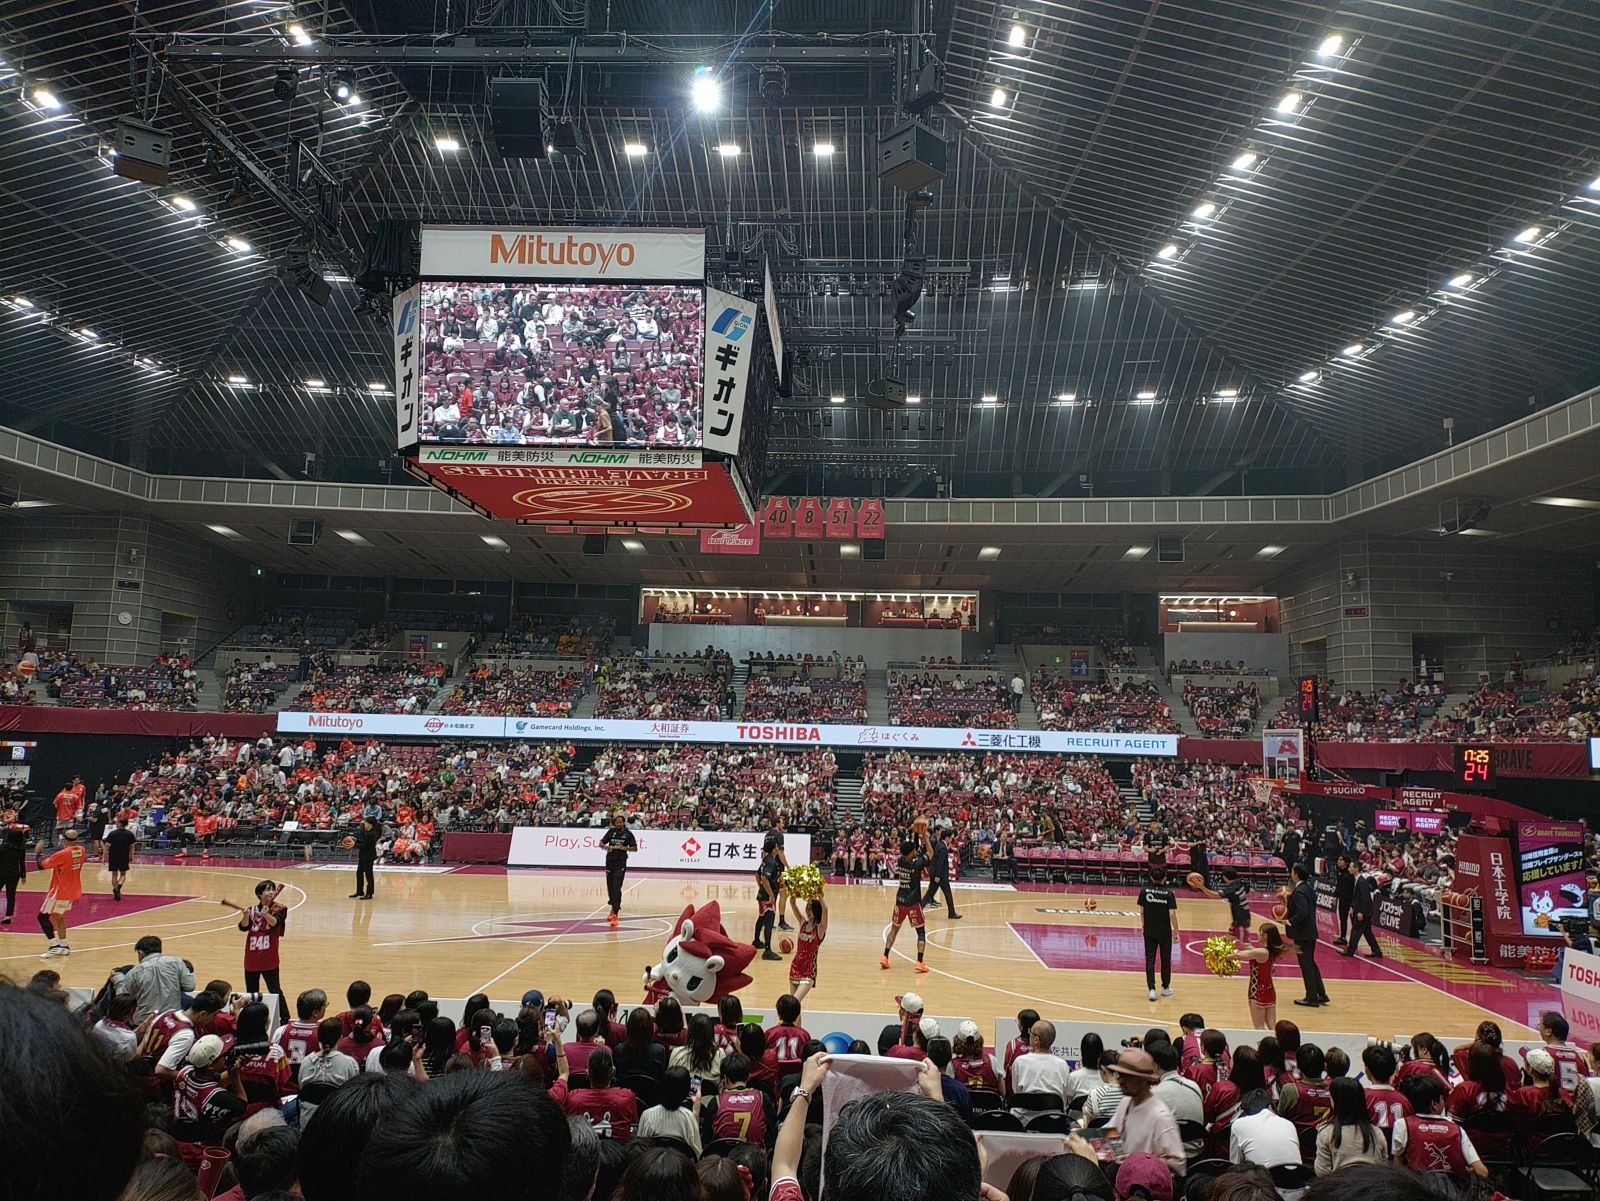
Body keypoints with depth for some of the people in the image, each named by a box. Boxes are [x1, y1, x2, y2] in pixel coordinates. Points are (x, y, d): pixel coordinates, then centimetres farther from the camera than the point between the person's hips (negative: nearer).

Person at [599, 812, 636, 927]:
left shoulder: (628, 833, -3)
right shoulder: (611, 831, 4)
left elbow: (635, 848, -1)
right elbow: (601, 843, 5)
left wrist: (624, 848, -18)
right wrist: (606, 847, -17)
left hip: (621, 863, -4)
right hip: (610, 861, 4)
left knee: (616, 888, -13)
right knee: (610, 887, 12)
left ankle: (615, 914, -14)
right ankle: (613, 909, 33)